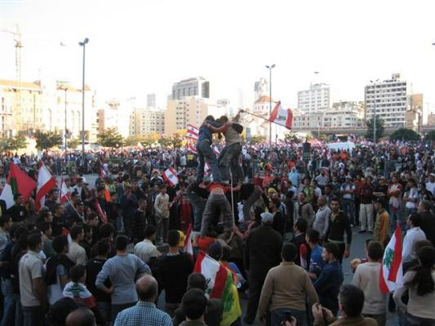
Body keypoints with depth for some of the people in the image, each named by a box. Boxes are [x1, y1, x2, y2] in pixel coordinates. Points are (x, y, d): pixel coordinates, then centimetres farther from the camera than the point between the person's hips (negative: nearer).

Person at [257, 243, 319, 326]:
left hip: (278, 311, -1)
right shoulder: (302, 272, -1)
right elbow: (312, 294, 0)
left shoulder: (273, 272, -6)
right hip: (298, 311, 2)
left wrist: (261, 312, 7)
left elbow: (265, 295, -5)